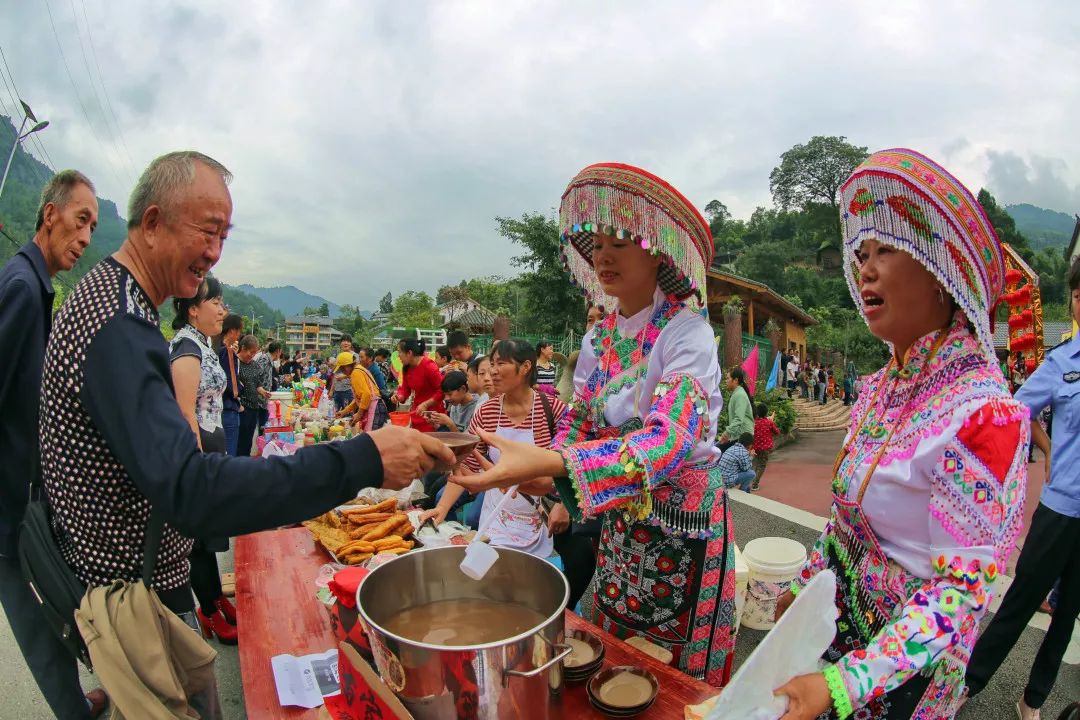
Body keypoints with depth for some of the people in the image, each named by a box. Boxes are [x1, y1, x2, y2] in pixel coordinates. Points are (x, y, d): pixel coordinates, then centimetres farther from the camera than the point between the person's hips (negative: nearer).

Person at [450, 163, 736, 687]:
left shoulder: (686, 331, -19)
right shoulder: (599, 339, 1)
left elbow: (670, 438, -34)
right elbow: (578, 420, 6)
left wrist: (548, 462, -46)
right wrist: (547, 471, -16)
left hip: (683, 526, -5)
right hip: (621, 522, 6)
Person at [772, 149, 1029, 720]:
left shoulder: (983, 411, -27)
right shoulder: (881, 387, -3)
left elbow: (962, 587, -26)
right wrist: (805, 583, 11)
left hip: (905, 660, -7)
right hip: (842, 618, 7)